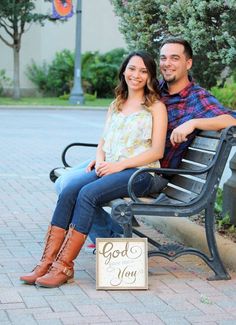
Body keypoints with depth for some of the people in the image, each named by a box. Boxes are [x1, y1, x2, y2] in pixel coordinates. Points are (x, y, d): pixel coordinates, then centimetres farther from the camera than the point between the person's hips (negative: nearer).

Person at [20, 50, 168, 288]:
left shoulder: (156, 106, 3)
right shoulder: (116, 105, 23)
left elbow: (157, 151, -5)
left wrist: (119, 164, -14)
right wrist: (100, 161, -1)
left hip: (139, 172, -5)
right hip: (109, 169, 6)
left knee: (88, 193, -30)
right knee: (68, 190, -23)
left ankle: (64, 266, -26)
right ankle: (47, 261, -26)